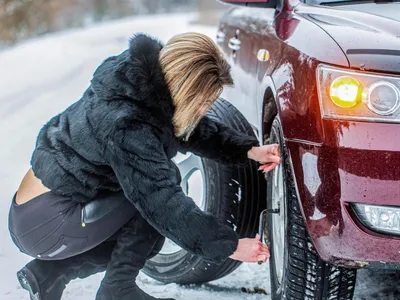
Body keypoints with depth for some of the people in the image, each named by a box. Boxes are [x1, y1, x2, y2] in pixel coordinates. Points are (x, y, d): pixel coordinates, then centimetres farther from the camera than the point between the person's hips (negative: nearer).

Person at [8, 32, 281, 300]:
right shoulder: (127, 126, -30)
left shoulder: (149, 84, -4)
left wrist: (249, 151, -4)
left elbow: (197, 130, 10)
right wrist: (230, 247, -24)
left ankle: (49, 273, 11)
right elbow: (165, 205, -30)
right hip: (44, 224, -9)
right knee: (153, 194, -15)